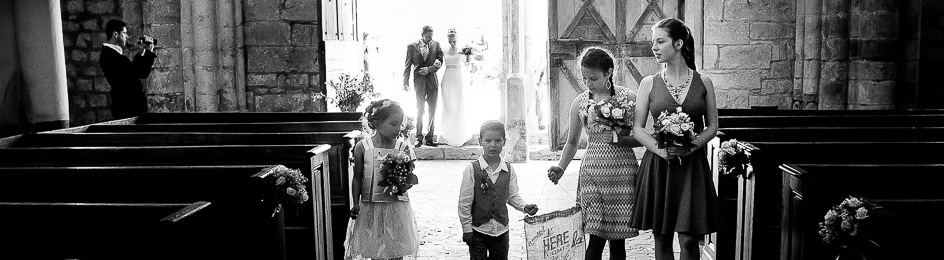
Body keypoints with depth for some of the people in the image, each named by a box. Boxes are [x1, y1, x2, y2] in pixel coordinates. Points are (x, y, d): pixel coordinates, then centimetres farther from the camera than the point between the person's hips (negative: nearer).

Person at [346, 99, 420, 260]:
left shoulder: (404, 148, -4)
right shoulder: (362, 147, -6)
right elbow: (357, 178, 1)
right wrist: (356, 204, -4)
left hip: (397, 208, 0)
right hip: (371, 208, 0)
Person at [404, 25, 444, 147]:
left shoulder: (436, 44, 7)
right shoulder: (412, 46, 1)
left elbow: (440, 61, 4)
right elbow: (407, 65, 2)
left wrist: (429, 69, -11)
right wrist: (406, 82, -4)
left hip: (432, 81, 2)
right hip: (419, 81, -2)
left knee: (432, 110, 3)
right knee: (420, 110, -3)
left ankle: (430, 137, 10)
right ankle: (419, 137, 5)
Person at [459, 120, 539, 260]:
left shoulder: (509, 169, -1)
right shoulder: (472, 169, -11)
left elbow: (513, 196, 7)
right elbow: (464, 202, -8)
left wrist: (525, 207, -13)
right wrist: (467, 230, -8)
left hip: (501, 229, 3)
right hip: (478, 229, -3)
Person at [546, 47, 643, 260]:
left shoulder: (628, 97, 0)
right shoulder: (579, 103, 5)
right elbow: (572, 141, 14)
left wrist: (620, 139, -14)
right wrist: (560, 167, 0)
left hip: (622, 171, 0)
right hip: (592, 171, 1)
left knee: (618, 237, 4)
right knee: (596, 237, -6)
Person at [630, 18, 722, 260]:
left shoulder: (703, 83, 3)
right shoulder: (649, 83, 3)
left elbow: (712, 126, 6)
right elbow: (638, 128, 2)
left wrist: (691, 146, -12)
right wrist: (659, 148, -15)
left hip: (693, 166, 0)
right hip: (658, 165, 1)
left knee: (688, 239, -1)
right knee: (661, 238, 6)